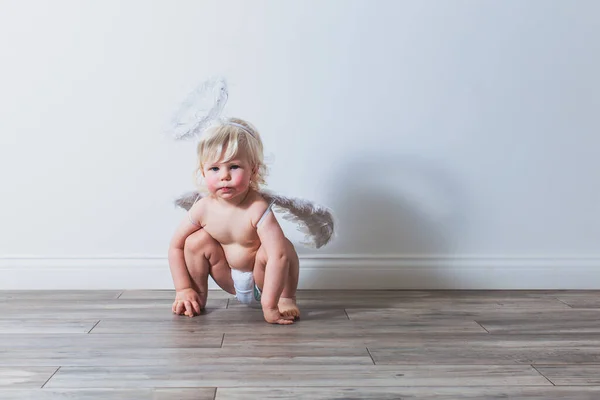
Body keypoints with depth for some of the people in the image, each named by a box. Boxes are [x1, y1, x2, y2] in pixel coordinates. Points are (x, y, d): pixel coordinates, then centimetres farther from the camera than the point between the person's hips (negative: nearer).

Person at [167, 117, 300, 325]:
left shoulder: (257, 209, -32)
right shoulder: (204, 208, -17)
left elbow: (278, 255, -43)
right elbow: (176, 246, -4)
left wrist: (269, 305, -47)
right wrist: (183, 289, -10)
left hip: (264, 282, -4)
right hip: (232, 282, 4)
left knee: (284, 246, -32)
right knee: (196, 241, -13)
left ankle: (287, 298, -6)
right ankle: (198, 299, 8)